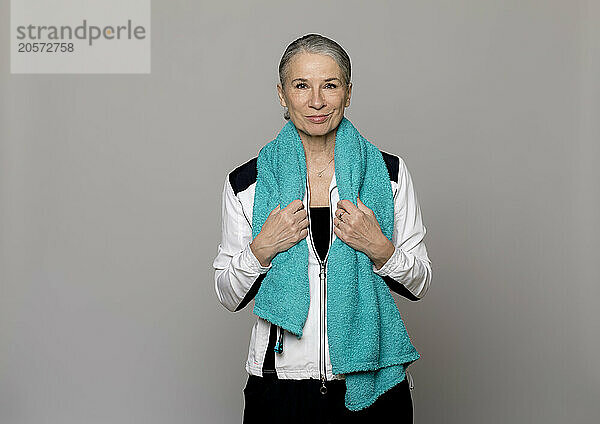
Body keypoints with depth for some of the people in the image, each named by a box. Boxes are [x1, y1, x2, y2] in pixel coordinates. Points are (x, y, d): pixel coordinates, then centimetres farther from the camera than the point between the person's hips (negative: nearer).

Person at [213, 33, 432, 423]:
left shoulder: (390, 172, -1)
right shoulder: (246, 183, -2)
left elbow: (419, 284, 2)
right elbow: (230, 297, 2)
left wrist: (378, 248, -16)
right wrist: (263, 248, -15)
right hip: (281, 387, 0)